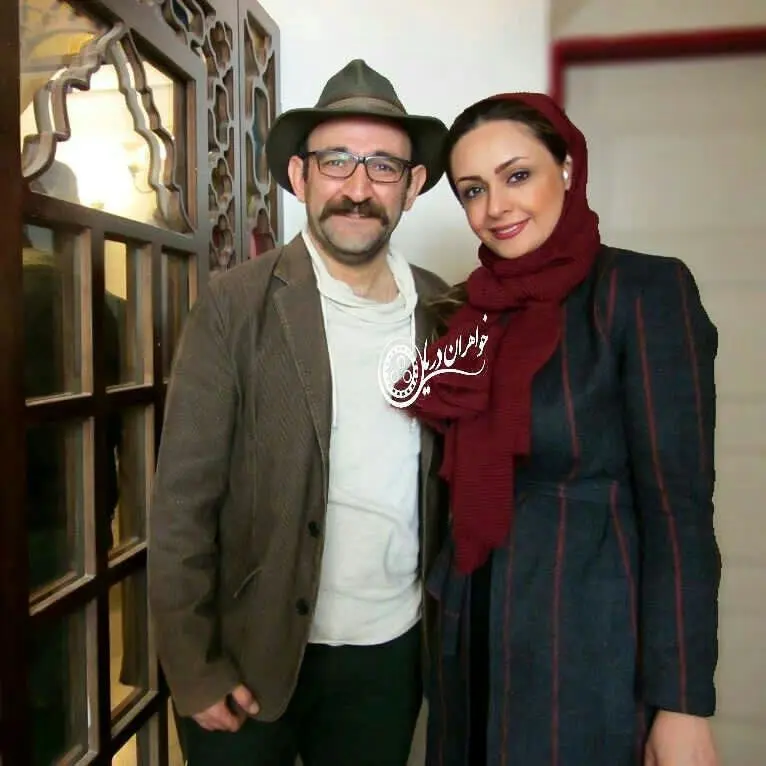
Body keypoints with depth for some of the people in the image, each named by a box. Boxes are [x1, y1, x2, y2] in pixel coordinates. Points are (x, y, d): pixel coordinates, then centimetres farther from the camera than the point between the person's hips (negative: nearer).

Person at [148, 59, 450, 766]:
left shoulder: (443, 310, -1)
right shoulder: (235, 305, -12)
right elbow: (183, 499, -11)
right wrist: (194, 669, -10)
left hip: (393, 652, 3)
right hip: (253, 655, -3)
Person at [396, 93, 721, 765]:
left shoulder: (646, 289, -12)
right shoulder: (468, 308, 5)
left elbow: (677, 501, -15)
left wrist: (680, 703, -16)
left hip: (590, 643, -5)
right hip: (472, 634, 6)